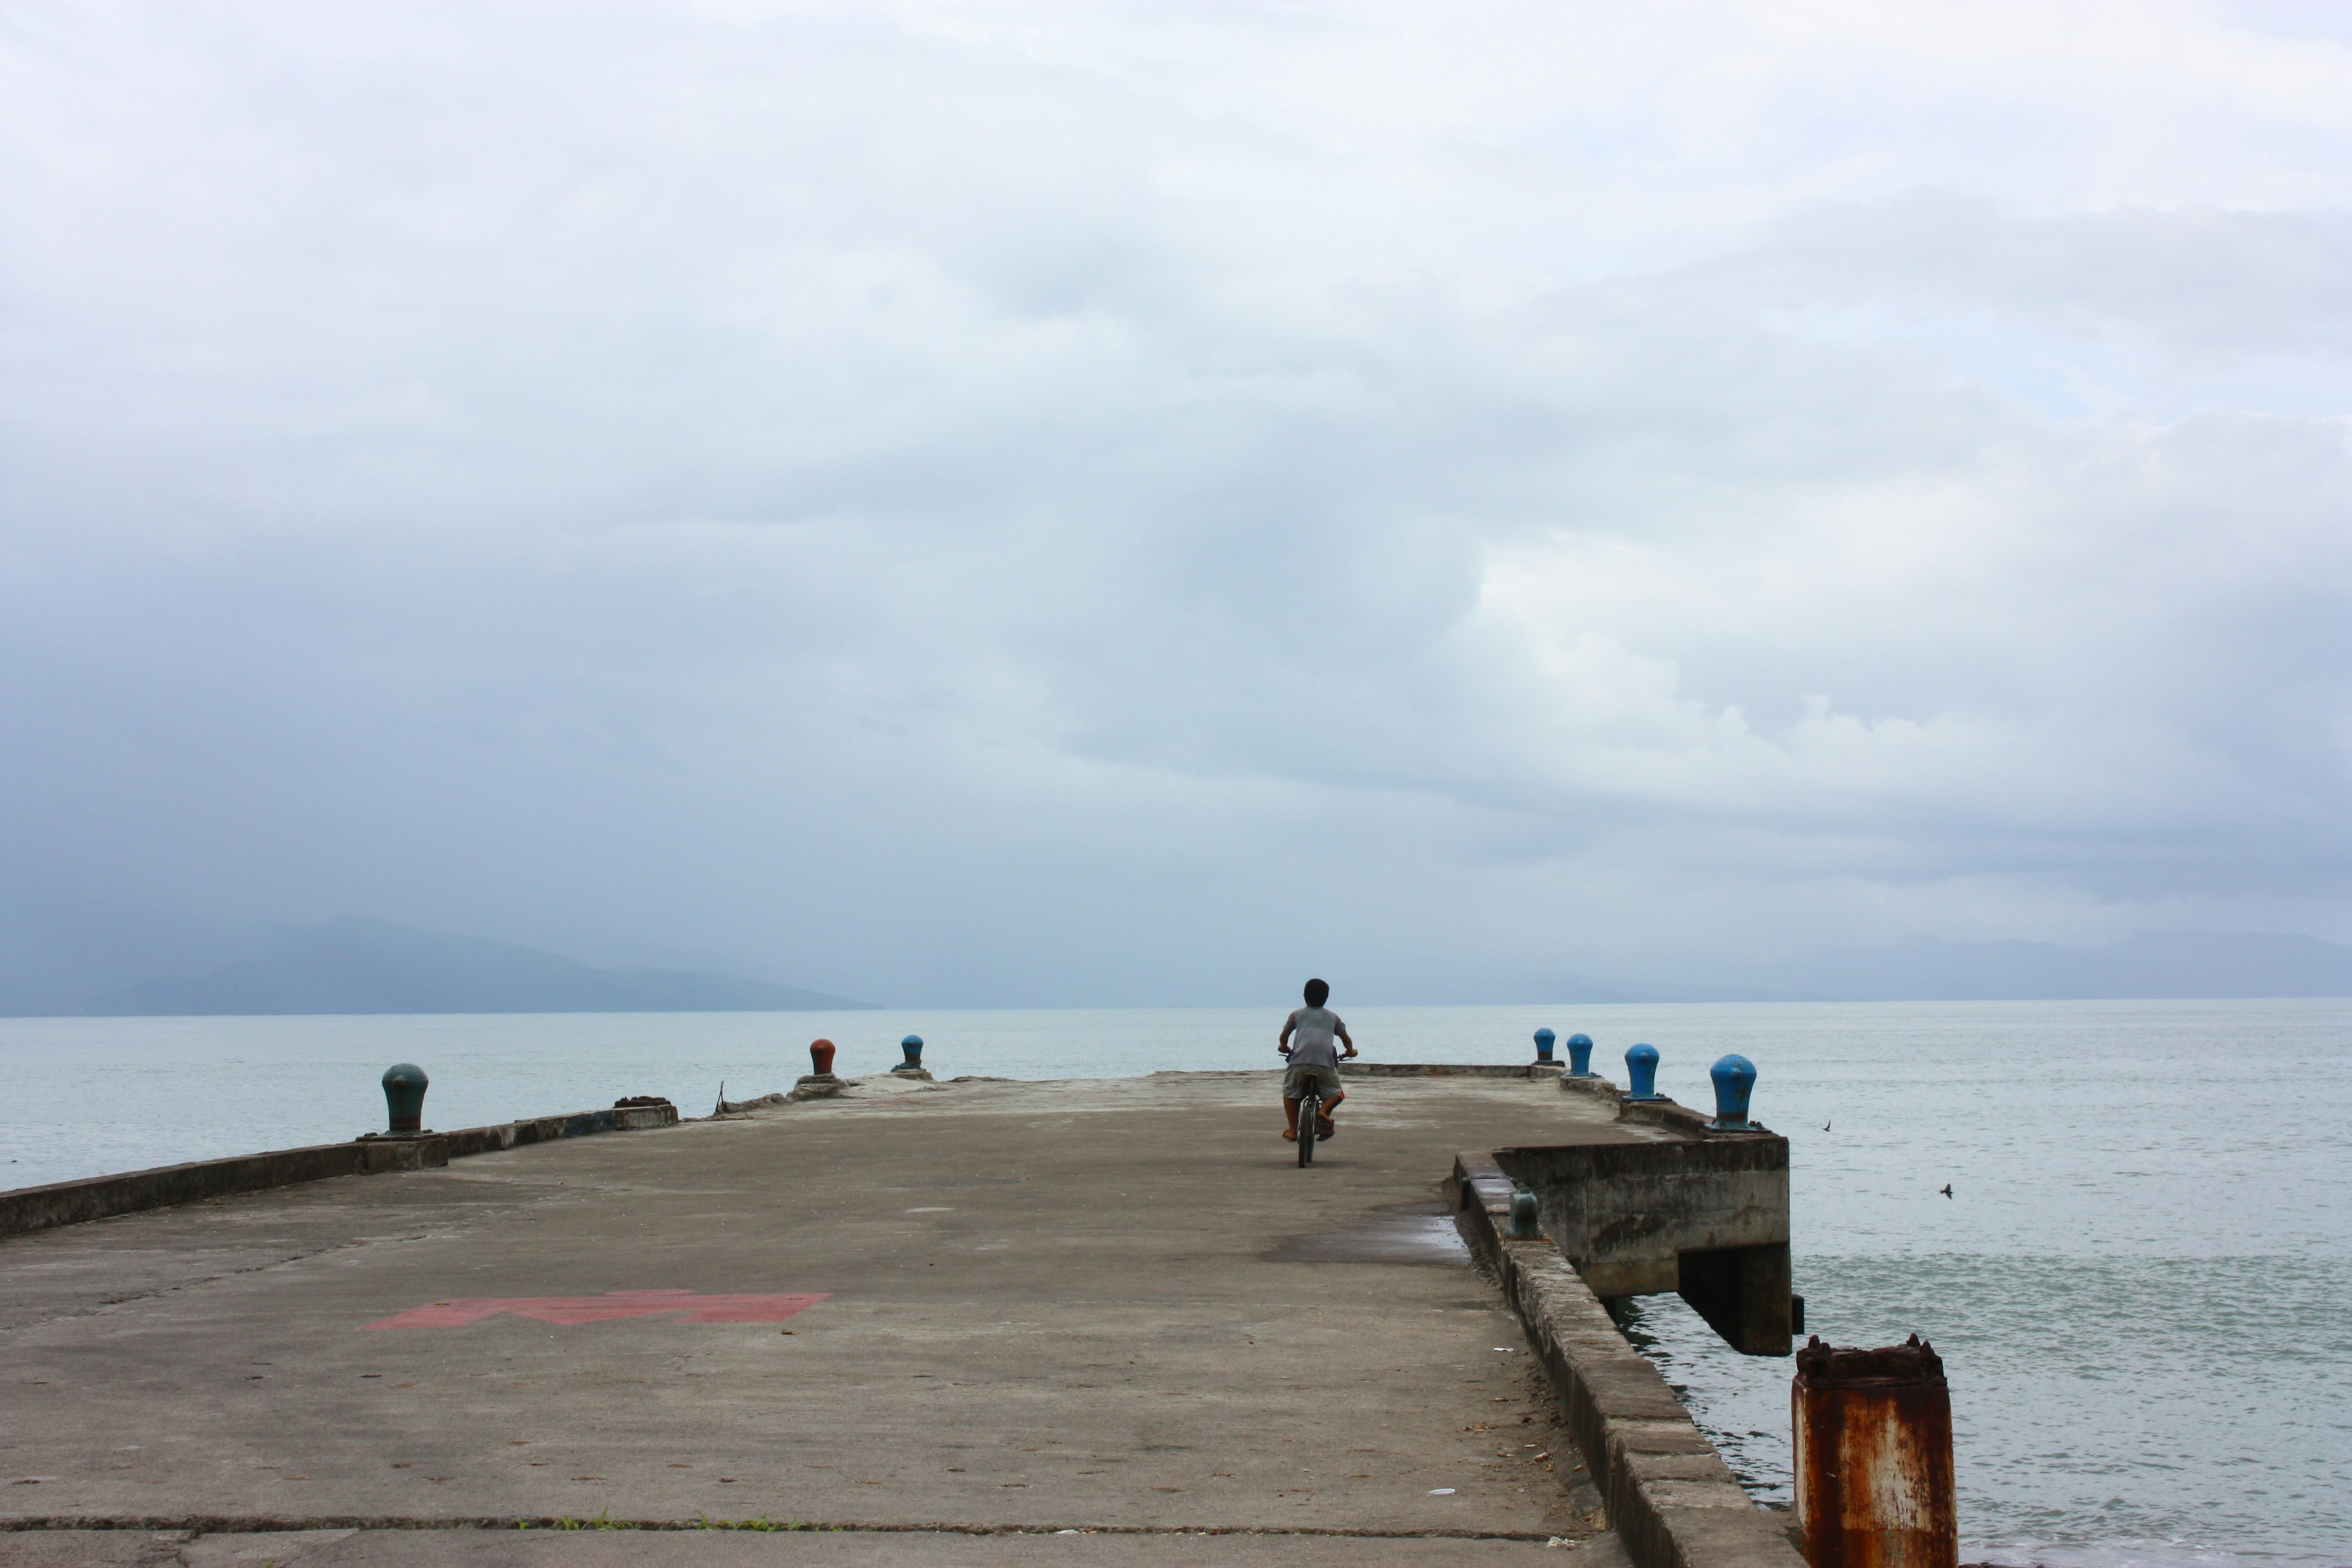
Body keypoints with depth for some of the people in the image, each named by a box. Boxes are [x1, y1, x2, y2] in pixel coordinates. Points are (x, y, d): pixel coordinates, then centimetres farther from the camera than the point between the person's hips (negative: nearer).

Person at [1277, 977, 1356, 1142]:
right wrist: (1351, 1051, 52)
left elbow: (1283, 1037, 29)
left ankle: (1292, 1130, 15)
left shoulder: (1297, 1015, 19)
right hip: (1325, 1063, 0)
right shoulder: (1333, 1017, 21)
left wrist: (1284, 1047, 51)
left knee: (1289, 1093, 22)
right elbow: (1345, 1038, 31)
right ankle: (1324, 1111, -7)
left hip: (1299, 1062, 0)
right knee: (1335, 1091, 22)